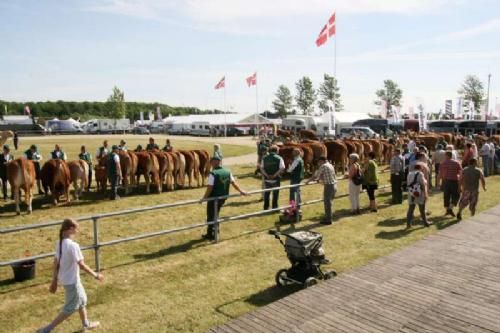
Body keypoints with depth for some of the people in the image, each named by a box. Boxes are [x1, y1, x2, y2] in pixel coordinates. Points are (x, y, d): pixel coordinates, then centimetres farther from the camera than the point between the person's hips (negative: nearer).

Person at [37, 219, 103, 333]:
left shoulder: (59, 243, -3)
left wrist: (54, 281, 12)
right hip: (72, 281, -9)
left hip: (65, 279, 9)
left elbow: (55, 263, 4)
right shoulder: (73, 245, -27)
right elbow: (81, 265, -23)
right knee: (70, 308, 9)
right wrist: (95, 275, -12)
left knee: (82, 300, 26)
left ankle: (86, 324, 43)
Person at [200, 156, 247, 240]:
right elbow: (234, 183, 4)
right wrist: (241, 191, 14)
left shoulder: (213, 174, -19)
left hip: (214, 198, -7)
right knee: (216, 215, 24)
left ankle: (210, 235, 19)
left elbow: (210, 188, -21)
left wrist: (204, 198, -14)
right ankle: (215, 232, 34)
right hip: (223, 197, 7)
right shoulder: (227, 172, 0)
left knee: (211, 216, 10)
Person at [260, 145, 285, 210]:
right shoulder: (279, 158, -6)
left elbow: (261, 168, -3)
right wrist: (275, 175, -15)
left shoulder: (264, 158, 3)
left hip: (267, 179, 3)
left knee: (266, 194, 15)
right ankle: (274, 207, 15)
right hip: (276, 179, -3)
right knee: (275, 194, 10)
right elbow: (282, 168, -16)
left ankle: (266, 207, 20)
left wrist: (267, 175, -11)